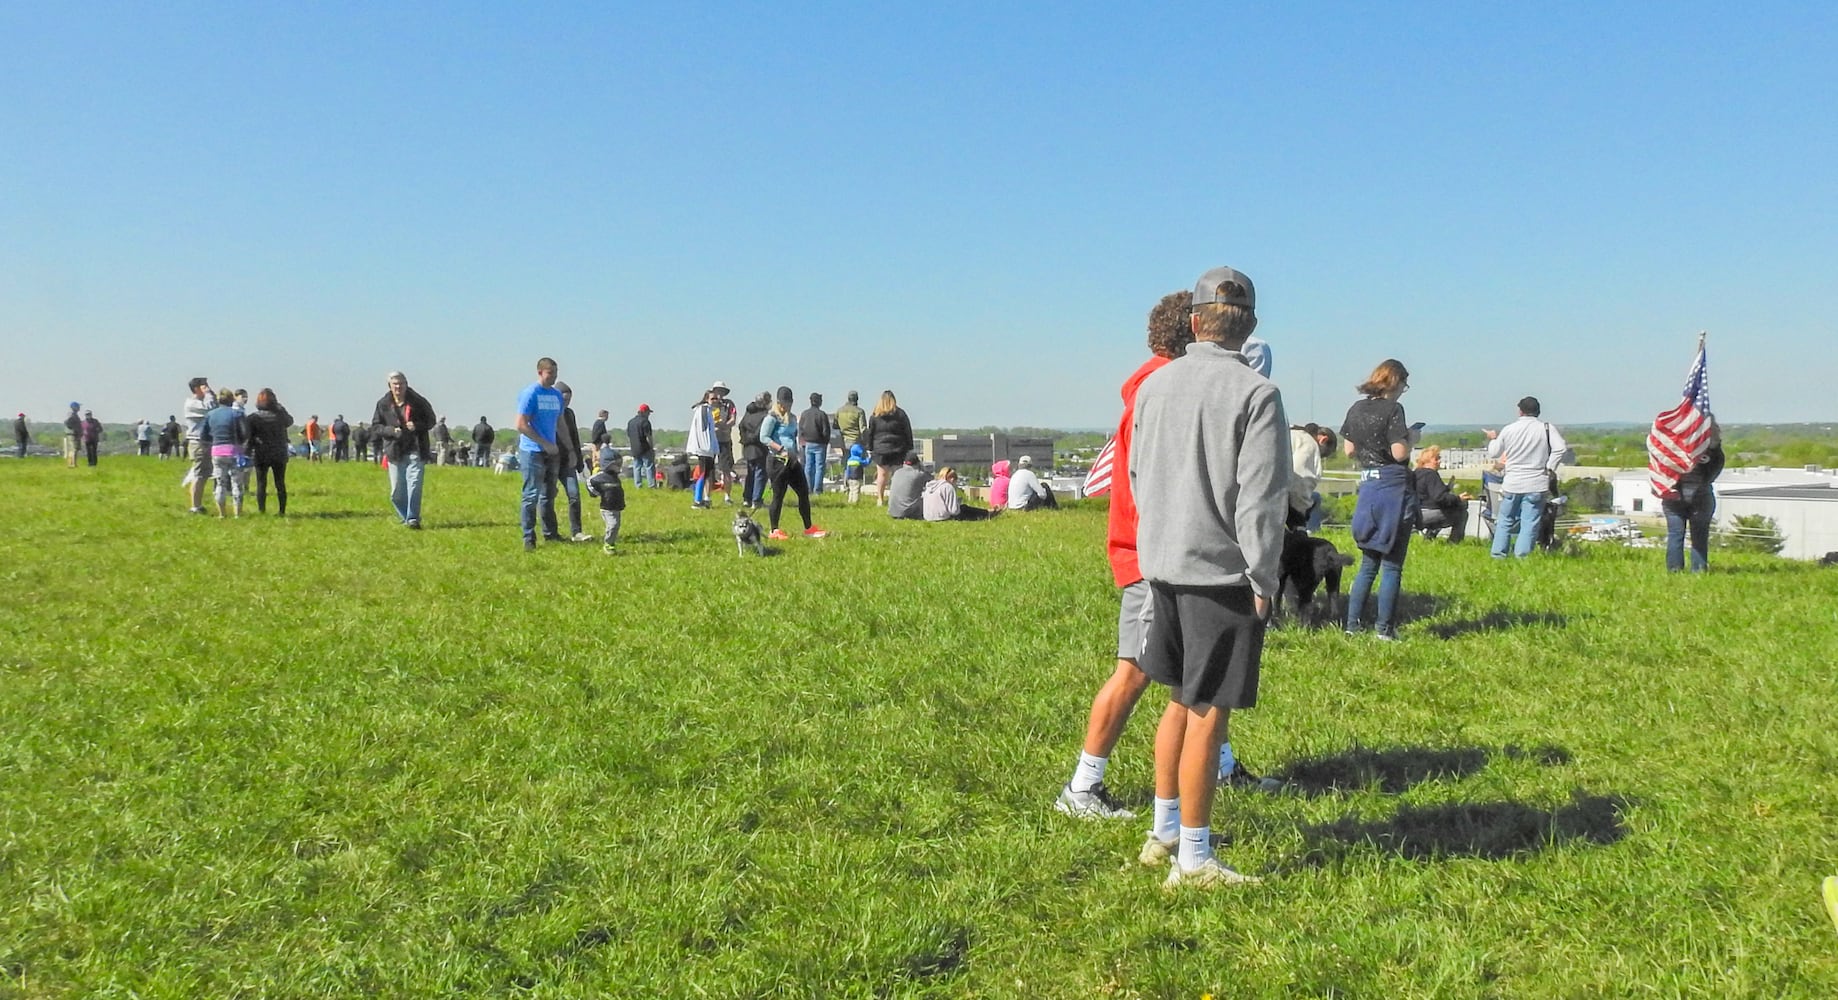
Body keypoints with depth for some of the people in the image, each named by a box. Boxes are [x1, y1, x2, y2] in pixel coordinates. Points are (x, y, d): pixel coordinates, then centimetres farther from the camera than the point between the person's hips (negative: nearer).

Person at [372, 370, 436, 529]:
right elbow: (375, 427, 8)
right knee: (396, 491, 5)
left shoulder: (418, 401, 0)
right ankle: (405, 518, 21)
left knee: (414, 484, -15)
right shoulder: (383, 404, 4)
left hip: (415, 451, -2)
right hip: (394, 453, 2)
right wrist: (391, 430, -11)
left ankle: (413, 519, -15)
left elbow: (431, 419, 8)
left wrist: (417, 426, -12)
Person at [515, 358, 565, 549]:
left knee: (549, 495, 15)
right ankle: (528, 538, -1)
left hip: (552, 452, 7)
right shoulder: (530, 393, -10)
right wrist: (545, 444, -15)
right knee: (531, 495, -5)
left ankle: (550, 533, 24)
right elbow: (521, 425, -15)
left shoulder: (557, 395, 11)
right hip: (532, 451, -7)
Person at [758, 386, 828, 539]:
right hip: (777, 461, -8)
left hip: (792, 461, 8)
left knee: (804, 492, 7)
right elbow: (763, 437, -16)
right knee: (778, 495, -3)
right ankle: (774, 531, 8)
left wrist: (796, 454, 15)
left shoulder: (792, 418, 15)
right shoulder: (772, 417, -7)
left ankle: (809, 528, 15)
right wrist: (781, 449, -23)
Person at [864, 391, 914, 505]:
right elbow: (908, 432, 4)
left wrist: (870, 448, 12)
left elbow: (870, 433, 5)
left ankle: (880, 498, 7)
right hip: (898, 449, 0)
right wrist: (909, 448, 10)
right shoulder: (900, 414, 1)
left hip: (880, 449, 0)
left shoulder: (875, 415, 1)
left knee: (882, 473, 4)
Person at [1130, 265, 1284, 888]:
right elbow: (1260, 497, -14)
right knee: (1209, 712, 1)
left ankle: (1164, 831, 29)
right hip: (1221, 570, -6)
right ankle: (1192, 860, 9)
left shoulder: (1154, 384, 7)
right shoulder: (1255, 393, -12)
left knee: (1181, 700, 19)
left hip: (1162, 563, 6)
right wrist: (1263, 579, -7)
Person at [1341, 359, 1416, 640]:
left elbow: (1349, 450, 14)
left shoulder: (1356, 409, 9)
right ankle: (1384, 628, 4)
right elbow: (1400, 453, -16)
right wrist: (1409, 437, 2)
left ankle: (1352, 624, 13)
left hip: (1367, 487, 6)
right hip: (1393, 488, -6)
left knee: (1368, 563, 16)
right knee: (1392, 565, 2)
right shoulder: (1393, 409, -11)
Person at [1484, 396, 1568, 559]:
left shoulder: (1508, 429, 1)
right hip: (1536, 485, -2)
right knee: (1529, 523, 1)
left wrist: (1492, 439, 29)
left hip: (1512, 484, 2)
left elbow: (1493, 454, 11)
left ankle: (1498, 554, 17)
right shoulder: (1547, 428, -3)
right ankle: (1521, 555, -3)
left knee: (1505, 520, 15)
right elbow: (1560, 448, -16)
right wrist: (1550, 468, -6)